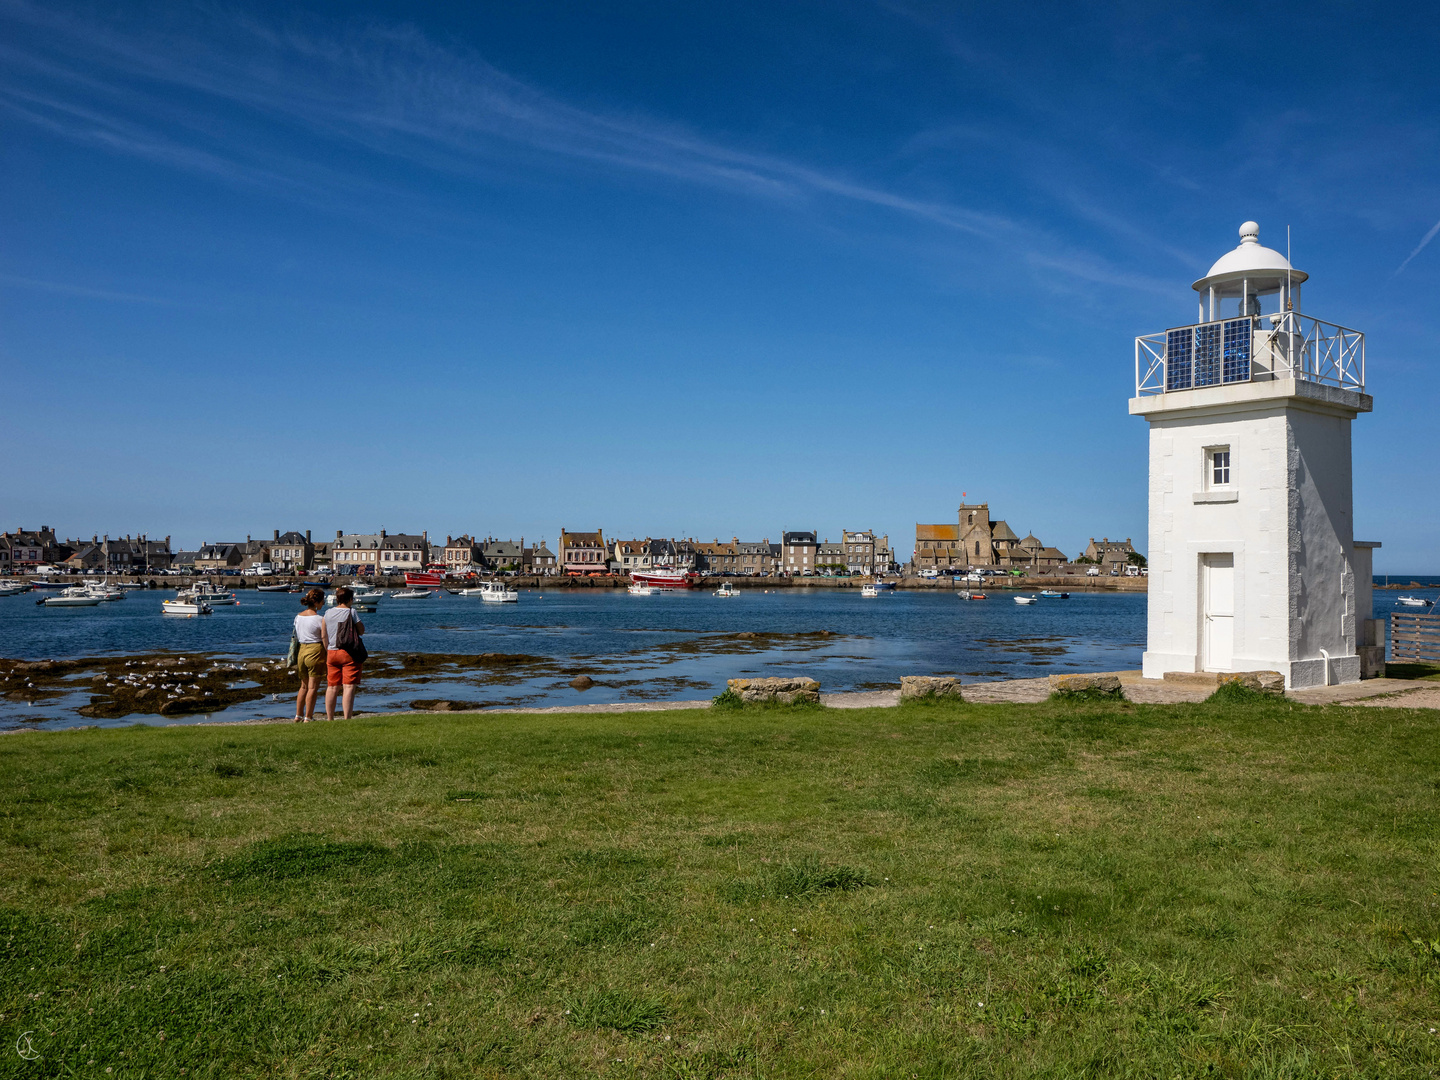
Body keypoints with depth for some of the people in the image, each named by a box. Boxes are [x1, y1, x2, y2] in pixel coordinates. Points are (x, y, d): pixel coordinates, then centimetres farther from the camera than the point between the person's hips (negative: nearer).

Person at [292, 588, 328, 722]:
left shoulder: (298, 617, 7)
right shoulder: (320, 618, -13)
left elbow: (296, 637, 13)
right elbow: (324, 638, -12)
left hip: (302, 650, 7)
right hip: (315, 650, -7)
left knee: (304, 686, 19)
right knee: (313, 687, 0)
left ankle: (298, 715, 25)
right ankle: (308, 718, 3)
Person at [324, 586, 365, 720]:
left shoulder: (328, 613, 7)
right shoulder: (351, 612, -8)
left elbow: (324, 636, 12)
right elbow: (361, 631, -3)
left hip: (332, 653, 5)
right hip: (349, 653, -5)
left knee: (332, 687, 10)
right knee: (349, 687, -5)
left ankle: (329, 719, 16)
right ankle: (347, 719, -10)